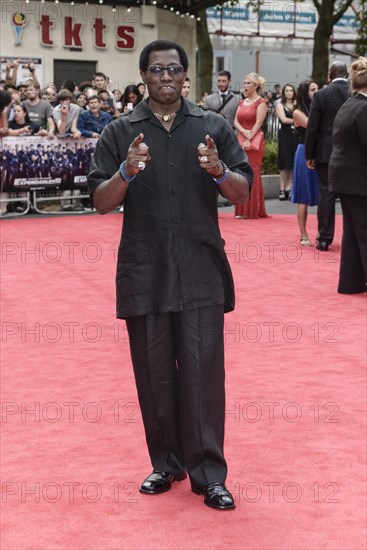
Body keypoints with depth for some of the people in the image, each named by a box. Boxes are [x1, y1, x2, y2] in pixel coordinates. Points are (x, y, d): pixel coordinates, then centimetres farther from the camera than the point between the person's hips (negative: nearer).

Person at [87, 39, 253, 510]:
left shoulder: (214, 128, 5)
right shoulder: (120, 132, 4)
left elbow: (242, 194, 4)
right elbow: (101, 202, 0)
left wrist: (219, 171, -17)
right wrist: (127, 172, -20)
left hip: (201, 271, 0)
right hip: (144, 272, 1)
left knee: (203, 371, -2)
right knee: (154, 374, 9)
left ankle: (208, 474, 6)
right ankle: (166, 463, 24)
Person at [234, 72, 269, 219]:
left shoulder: (261, 102, -2)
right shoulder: (242, 103, 17)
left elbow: (258, 123, -11)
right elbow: (236, 121, 7)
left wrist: (249, 140, -19)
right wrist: (244, 131, -13)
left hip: (255, 141, -6)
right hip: (240, 141, 6)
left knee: (252, 175, -6)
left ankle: (253, 210, -1)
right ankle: (242, 210, 8)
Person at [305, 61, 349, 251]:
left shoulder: (321, 95, -7)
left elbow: (312, 127, -6)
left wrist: (309, 155, 1)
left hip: (326, 152, -1)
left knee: (326, 193, 3)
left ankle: (324, 239, 3)